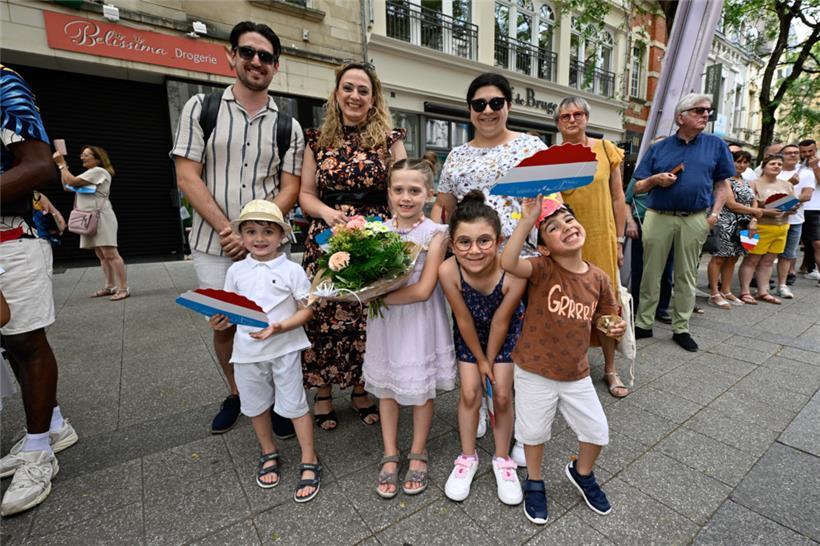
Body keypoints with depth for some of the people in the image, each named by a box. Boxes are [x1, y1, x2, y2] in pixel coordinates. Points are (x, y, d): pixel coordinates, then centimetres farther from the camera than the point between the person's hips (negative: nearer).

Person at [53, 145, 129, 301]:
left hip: (101, 217, -10)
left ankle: (124, 288, -14)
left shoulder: (99, 171, -7)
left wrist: (61, 164, -2)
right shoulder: (89, 174, 24)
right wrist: (63, 165, 15)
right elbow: (67, 187, 22)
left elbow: (72, 182, -12)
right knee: (101, 255, 9)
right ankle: (110, 286, 13)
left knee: (110, 254, -14)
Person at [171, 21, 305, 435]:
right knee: (223, 325, 12)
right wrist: (227, 229, -13)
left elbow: (290, 188, 1)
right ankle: (236, 394, 35)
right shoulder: (201, 107, 4)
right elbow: (187, 177, -2)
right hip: (213, 245, 1)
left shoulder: (288, 125, 6)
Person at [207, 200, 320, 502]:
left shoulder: (292, 270, -11)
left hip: (284, 349, -4)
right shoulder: (236, 271, 1)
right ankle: (269, 454, 44)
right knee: (256, 405, 19)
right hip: (247, 350, 5)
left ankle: (309, 462, 24)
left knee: (294, 404, 5)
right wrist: (220, 321, -12)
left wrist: (278, 327, -23)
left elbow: (306, 310, -10)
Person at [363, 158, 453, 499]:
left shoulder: (434, 234, -11)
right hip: (384, 320, 4)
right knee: (386, 387, 14)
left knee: (421, 388, 13)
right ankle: (390, 455, 35)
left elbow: (422, 290, -17)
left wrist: (381, 296, -18)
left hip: (419, 321, -3)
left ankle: (418, 453, 37)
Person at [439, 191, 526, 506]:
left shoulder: (513, 273, -37)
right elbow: (464, 320, -21)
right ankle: (468, 457, 28)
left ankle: (502, 459, 30)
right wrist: (480, 360, -8)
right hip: (469, 334, 1)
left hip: (506, 332, 0)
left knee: (502, 395, 3)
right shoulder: (448, 271, -35)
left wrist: (491, 361, -8)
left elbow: (500, 322, -22)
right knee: (469, 393, 3)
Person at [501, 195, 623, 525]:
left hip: (576, 375, 4)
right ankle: (534, 483, 46)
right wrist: (527, 220, -39)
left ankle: (582, 473, 51)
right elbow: (508, 263, -41)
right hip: (534, 373, -3)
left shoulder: (598, 278, -6)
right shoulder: (543, 269, -19)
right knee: (534, 432, 16)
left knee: (597, 432, 17)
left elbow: (604, 318, 9)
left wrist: (616, 326, -13)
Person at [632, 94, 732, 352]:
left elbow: (722, 184, 10)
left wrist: (714, 213, -3)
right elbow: (638, 187, 6)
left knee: (686, 276, 8)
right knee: (651, 274, 4)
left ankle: (681, 328, 20)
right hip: (658, 217, -1)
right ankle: (643, 324, 15)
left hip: (695, 219, 1)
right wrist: (655, 179, -14)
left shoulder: (715, 145, 9)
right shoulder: (659, 147, 6)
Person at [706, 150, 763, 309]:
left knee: (732, 258, 8)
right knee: (719, 258, -7)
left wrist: (753, 221, -2)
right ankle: (714, 294, -6)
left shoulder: (746, 183, 19)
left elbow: (753, 203, 15)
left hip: (742, 226, 8)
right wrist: (755, 211, -3)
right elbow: (731, 204, -12)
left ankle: (726, 291, 16)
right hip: (726, 224, -8)